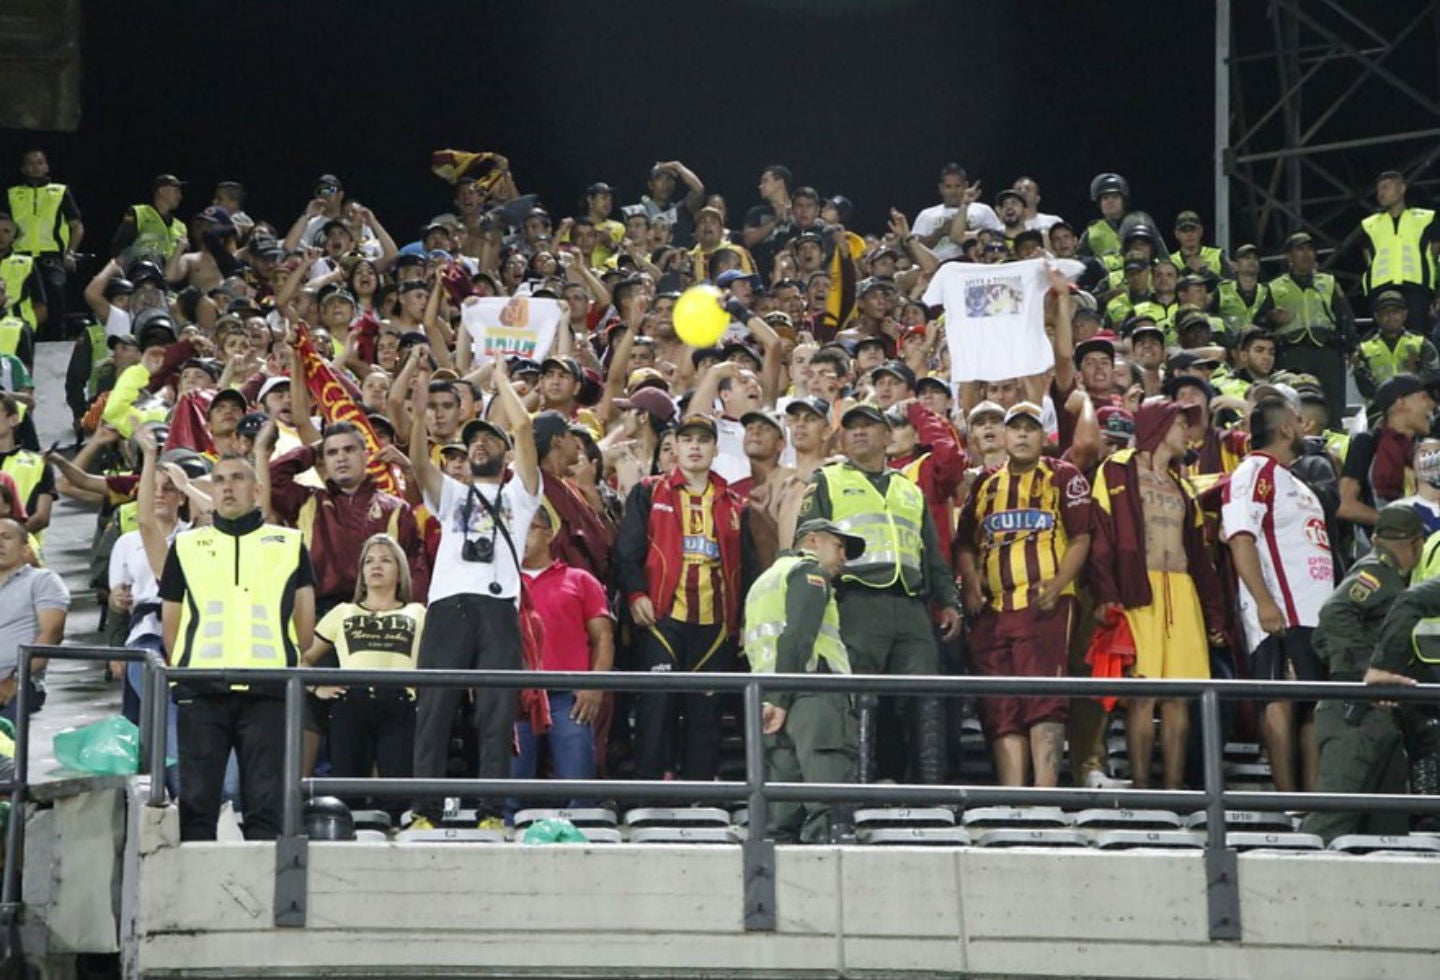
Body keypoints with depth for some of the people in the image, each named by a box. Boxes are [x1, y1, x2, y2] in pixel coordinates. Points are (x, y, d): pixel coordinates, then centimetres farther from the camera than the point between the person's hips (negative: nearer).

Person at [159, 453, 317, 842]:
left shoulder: (289, 545, 14)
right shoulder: (186, 546, 17)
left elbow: (305, 625, 14)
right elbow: (170, 623, 17)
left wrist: (282, 666, 10)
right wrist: (185, 672, 8)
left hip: (268, 692, -1)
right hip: (200, 692, 1)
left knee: (266, 802, -4)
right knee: (196, 799, -2)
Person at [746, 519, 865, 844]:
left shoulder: (762, 582, 33)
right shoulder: (809, 571, 6)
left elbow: (753, 647, 22)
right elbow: (797, 636, -10)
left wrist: (771, 699, 10)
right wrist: (780, 699, -17)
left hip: (771, 700, 8)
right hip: (814, 694, -8)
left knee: (781, 818, 4)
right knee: (828, 808, -18)